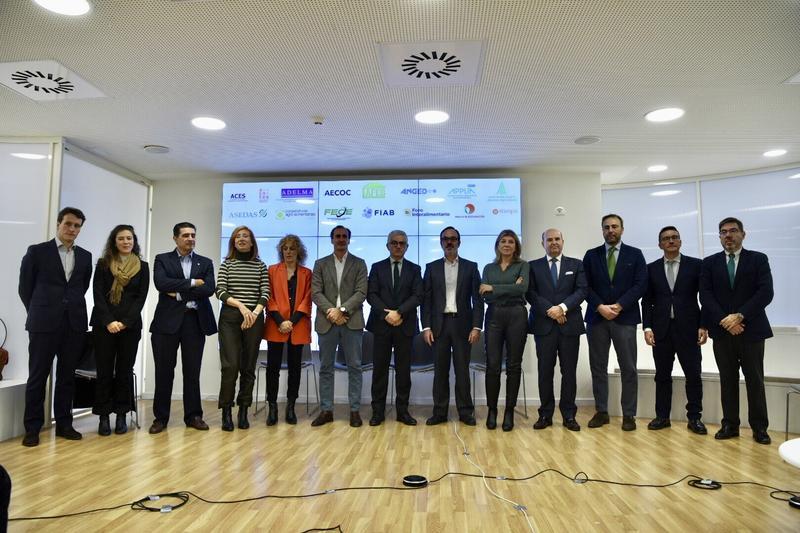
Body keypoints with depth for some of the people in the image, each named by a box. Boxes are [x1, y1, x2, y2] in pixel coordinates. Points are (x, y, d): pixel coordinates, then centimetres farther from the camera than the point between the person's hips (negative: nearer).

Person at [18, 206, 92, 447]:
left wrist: (72, 308, 11)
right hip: (44, 324, -3)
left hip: (74, 324, 3)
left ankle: (64, 424, 17)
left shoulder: (85, 256, 11)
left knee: (67, 376, 8)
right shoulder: (37, 251, 1)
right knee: (38, 376, 3)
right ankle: (32, 428, 12)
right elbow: (25, 288, 6)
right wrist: (39, 313, 9)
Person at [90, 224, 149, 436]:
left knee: (125, 370, 4)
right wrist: (109, 322, -13)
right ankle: (103, 417, 9)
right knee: (104, 371, 2)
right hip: (104, 324, 0)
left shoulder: (142, 267, 6)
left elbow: (141, 297, 0)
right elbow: (98, 295, -1)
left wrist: (124, 322, -11)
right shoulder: (103, 264, 6)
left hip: (130, 325, 0)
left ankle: (121, 416, 12)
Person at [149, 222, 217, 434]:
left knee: (193, 371, 6)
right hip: (168, 320, -1)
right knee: (164, 371, 4)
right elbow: (161, 283, -12)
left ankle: (193, 415, 16)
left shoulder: (205, 263, 11)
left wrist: (180, 293, -10)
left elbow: (209, 289, -5)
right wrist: (192, 283, -11)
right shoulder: (162, 259, 7)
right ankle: (160, 417, 15)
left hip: (195, 321, 1)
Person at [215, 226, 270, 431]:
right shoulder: (226, 264, 7)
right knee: (230, 365, -9)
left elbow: (265, 293, 3)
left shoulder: (260, 265, 10)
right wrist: (241, 306, -17)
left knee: (248, 366, 4)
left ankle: (243, 411, 13)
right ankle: (226, 412, 1)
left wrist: (255, 312, -13)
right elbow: (220, 291, -3)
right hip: (230, 317, -1)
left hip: (254, 318, 1)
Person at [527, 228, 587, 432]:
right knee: (545, 371, 3)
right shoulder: (534, 266, 9)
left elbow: (582, 291, 0)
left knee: (569, 371, 4)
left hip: (570, 324, 1)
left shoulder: (576, 264, 11)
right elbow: (531, 293, -1)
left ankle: (569, 415, 13)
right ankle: (545, 415, 11)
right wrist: (550, 311, -12)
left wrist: (563, 307, -13)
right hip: (544, 325, 0)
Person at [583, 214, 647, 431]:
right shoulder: (591, 255, 10)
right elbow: (585, 286, 3)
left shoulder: (635, 254, 6)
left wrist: (619, 306, -12)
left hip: (625, 317, -1)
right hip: (597, 317, 2)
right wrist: (600, 307, -11)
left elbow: (641, 285, -3)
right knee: (598, 367, 5)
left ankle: (629, 414, 10)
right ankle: (601, 411, 14)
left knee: (628, 368, 1)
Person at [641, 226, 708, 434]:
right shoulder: (652, 268, 8)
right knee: (662, 375, 8)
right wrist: (647, 327, -2)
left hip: (688, 329, -1)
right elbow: (647, 300, 7)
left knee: (693, 375, 3)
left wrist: (703, 326, -6)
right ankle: (662, 416, 17)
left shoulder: (695, 265, 3)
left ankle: (694, 417, 15)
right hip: (661, 329, 2)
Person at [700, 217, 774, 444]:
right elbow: (705, 296, -1)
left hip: (751, 330, -1)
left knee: (755, 380, 4)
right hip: (722, 331, 2)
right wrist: (724, 321, -13)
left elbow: (766, 293, -8)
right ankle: (730, 425, 14)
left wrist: (740, 316, -16)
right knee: (727, 380, 7)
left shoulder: (758, 259, 3)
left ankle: (759, 427, 15)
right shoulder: (710, 263, 8)